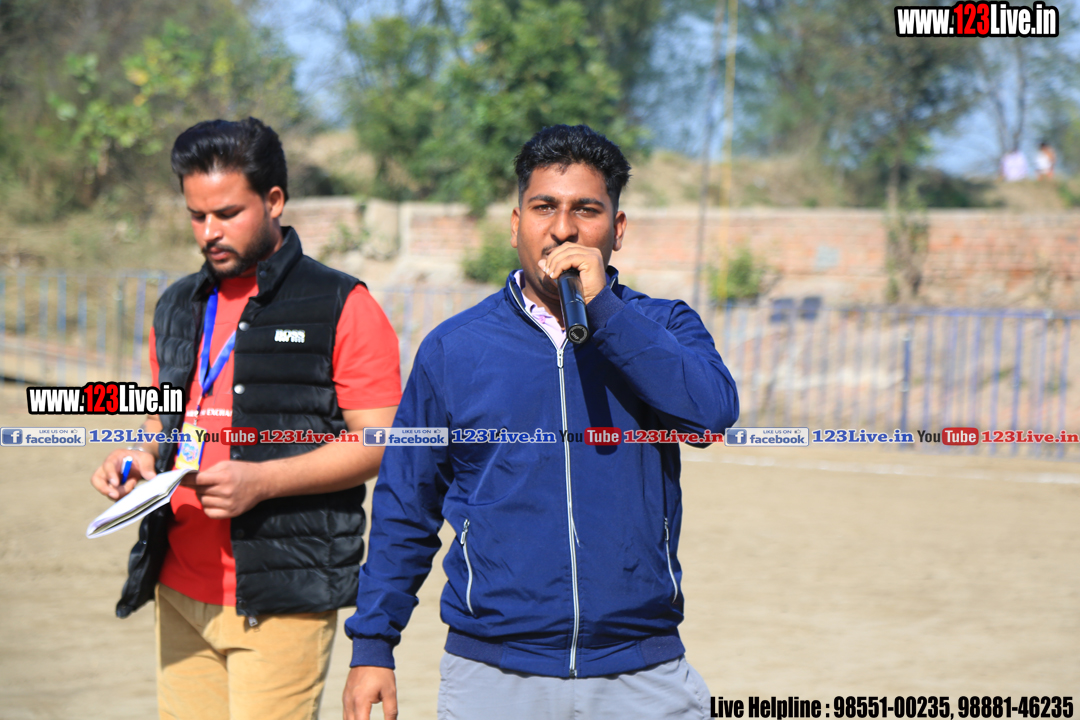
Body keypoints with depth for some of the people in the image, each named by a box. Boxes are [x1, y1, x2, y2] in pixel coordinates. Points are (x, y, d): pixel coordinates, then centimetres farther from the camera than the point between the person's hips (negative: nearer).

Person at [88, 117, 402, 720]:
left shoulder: (343, 308, -4)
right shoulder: (179, 309, 18)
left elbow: (379, 444, -9)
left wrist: (263, 479, -19)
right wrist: (140, 461, 5)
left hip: (282, 597, -6)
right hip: (180, 590, 6)